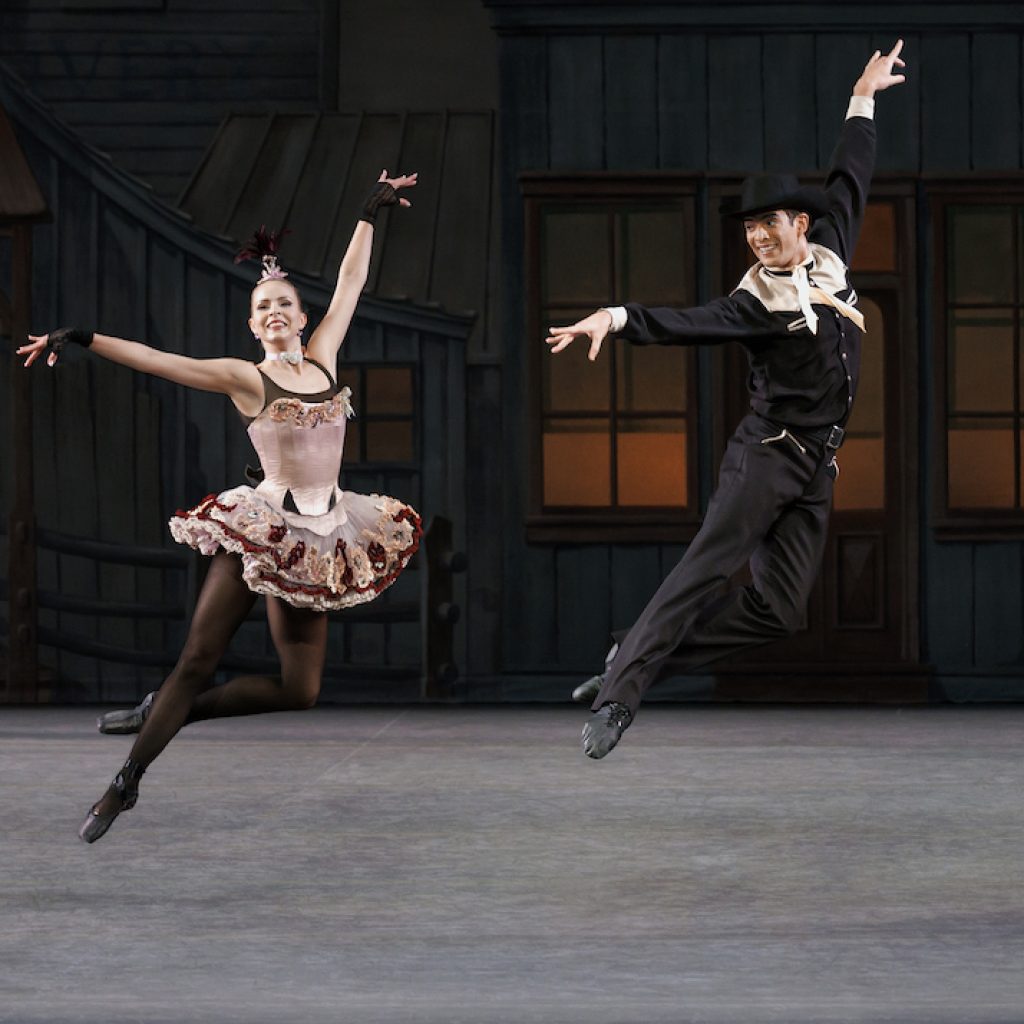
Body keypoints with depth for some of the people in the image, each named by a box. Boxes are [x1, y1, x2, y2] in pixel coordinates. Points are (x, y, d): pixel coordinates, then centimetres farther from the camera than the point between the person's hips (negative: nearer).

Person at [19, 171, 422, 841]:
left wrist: (371, 214, 27)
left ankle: (168, 711, 16)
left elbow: (351, 283, 21)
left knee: (300, 690, -1)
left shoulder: (322, 358, 12)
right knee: (199, 658, -10)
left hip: (319, 537, 5)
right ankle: (126, 782, 0)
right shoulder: (244, 377, -1)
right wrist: (79, 339, -16)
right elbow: (154, 359, -8)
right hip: (261, 527, -4)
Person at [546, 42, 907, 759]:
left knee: (779, 608, -3)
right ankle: (617, 699, -19)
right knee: (707, 569, -16)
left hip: (817, 469, 6)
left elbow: (849, 181, 22)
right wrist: (616, 318, -41)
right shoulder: (755, 302, -7)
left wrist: (864, 98, 30)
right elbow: (686, 323, -23)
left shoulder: (829, 255, 9)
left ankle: (639, 658, 2)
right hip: (769, 453, -6)